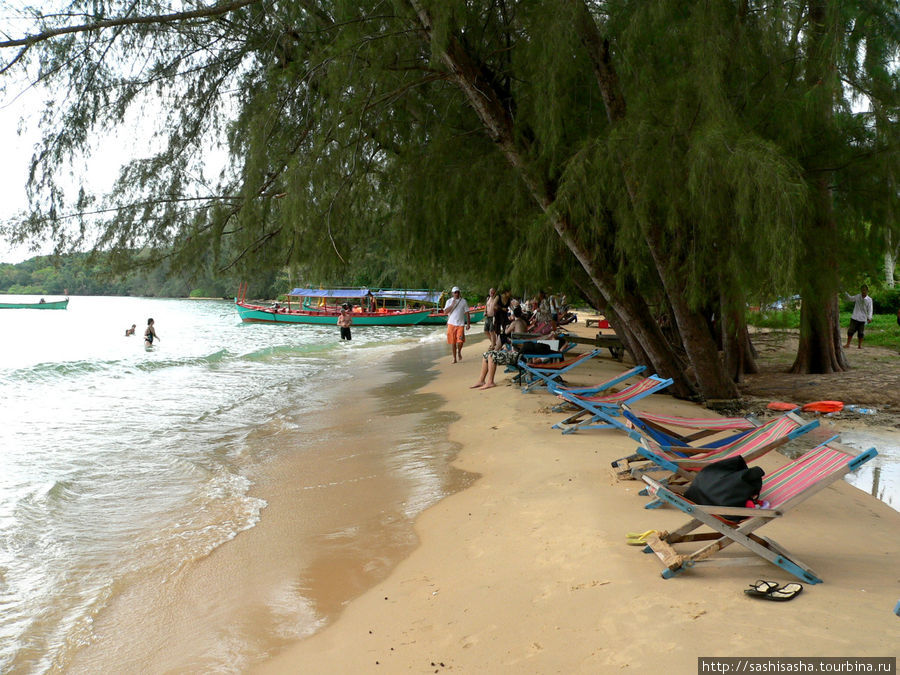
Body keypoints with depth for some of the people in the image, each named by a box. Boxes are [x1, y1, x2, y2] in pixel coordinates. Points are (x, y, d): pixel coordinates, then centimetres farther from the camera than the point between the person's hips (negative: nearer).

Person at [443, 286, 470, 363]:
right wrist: (452, 305, -14)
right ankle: (454, 358, 12)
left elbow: (467, 313, 7)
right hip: (451, 324, 1)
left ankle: (459, 352, 19)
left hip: (460, 324, -1)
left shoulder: (463, 301, 5)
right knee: (452, 342, 2)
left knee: (460, 341, -12)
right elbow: (445, 312, -3)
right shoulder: (449, 301, 6)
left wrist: (468, 323, 2)